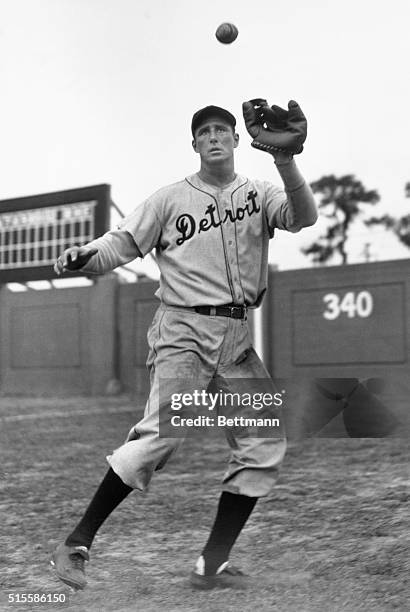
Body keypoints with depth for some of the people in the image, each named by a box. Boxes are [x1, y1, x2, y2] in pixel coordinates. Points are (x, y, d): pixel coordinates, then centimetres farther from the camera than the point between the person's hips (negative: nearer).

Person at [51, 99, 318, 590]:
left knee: (265, 445, -2)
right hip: (185, 331, -4)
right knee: (162, 433, -18)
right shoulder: (171, 198, 8)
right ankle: (76, 544, -8)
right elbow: (121, 244, 3)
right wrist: (82, 257, -19)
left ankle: (213, 564, 7)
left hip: (240, 337, 4)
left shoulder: (258, 194, 12)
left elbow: (302, 217, -7)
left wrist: (284, 160, -23)